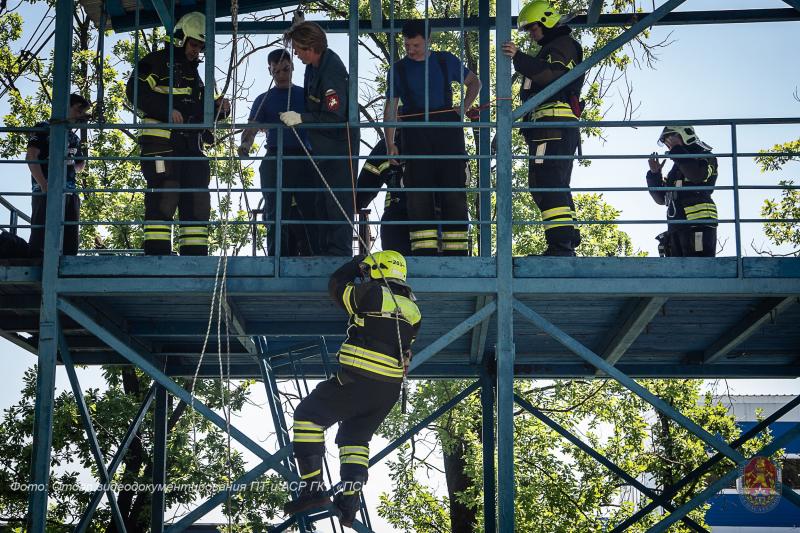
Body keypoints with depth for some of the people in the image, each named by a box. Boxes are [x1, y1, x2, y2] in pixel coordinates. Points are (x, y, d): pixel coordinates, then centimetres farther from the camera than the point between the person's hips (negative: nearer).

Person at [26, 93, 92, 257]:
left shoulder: (74, 138, 25)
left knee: (71, 241, 1)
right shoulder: (44, 128, 7)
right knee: (41, 237, -13)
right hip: (46, 192, -7)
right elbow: (31, 157, -4)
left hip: (70, 193, 7)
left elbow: (80, 166, 31)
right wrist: (44, 186, -16)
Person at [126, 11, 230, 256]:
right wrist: (167, 110, -21)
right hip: (161, 142, -8)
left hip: (191, 143, 8)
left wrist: (217, 107, 8)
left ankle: (195, 255, 5)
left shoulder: (193, 73, 27)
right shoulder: (157, 61, 2)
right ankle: (156, 255, -13)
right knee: (163, 198, -13)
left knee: (197, 202, 3)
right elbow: (135, 90, -12)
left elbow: (199, 111, 30)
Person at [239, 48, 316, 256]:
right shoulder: (264, 100, 14)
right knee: (275, 215, -3)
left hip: (303, 159, 0)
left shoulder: (304, 95, 16)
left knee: (307, 212, -7)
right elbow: (251, 128, 0)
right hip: (275, 160, 0)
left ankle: (311, 258, -9)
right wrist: (245, 144, -20)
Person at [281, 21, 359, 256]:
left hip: (339, 147, -10)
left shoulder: (332, 72, -24)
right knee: (322, 203, 14)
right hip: (323, 148, 10)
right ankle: (323, 252, 21)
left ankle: (339, 253, -5)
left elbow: (334, 117, -29)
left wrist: (301, 118, -24)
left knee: (338, 202, -8)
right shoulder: (315, 63, 5)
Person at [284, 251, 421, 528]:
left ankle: (314, 488, -2)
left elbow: (336, 284, 10)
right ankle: (348, 503, 9)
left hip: (356, 381, -7)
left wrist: (358, 263, 28)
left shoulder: (370, 294, -8)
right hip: (390, 389, 7)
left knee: (307, 415, 6)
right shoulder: (413, 310, 11)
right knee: (356, 438, 20)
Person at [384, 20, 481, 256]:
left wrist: (464, 108, 6)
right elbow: (391, 108, 9)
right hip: (415, 135, 0)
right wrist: (390, 144, -1)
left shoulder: (446, 61, 11)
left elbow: (474, 82, 23)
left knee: (454, 192, -3)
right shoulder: (398, 69, 11)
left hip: (448, 132, 0)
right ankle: (423, 251, -5)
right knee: (419, 194, -5)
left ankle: (456, 251, -1)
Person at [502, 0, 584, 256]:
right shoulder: (550, 50, 32)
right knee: (557, 187, 11)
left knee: (548, 184, -20)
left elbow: (553, 74, -21)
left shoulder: (563, 44, -1)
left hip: (553, 121, -11)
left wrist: (519, 58, -29)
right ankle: (569, 244, 12)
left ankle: (560, 244, -28)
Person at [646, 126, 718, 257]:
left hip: (698, 226, -8)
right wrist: (654, 174, 12)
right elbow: (661, 198, 27)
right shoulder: (677, 168, 30)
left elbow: (697, 175, -17)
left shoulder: (705, 157, 8)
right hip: (675, 229, 8)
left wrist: (676, 150, -8)